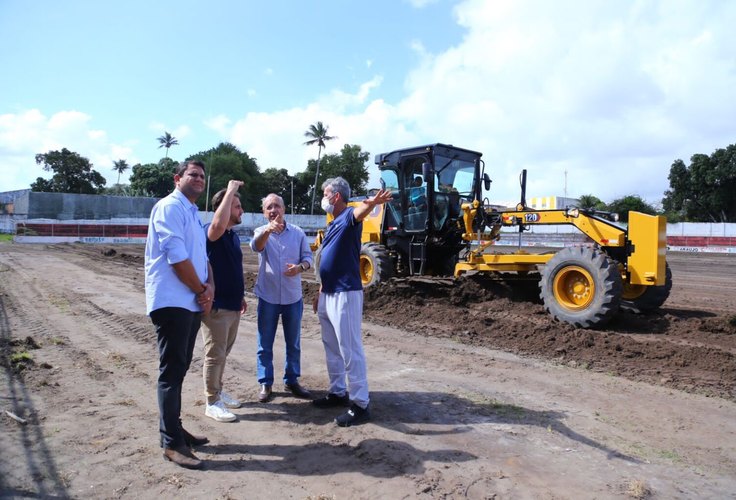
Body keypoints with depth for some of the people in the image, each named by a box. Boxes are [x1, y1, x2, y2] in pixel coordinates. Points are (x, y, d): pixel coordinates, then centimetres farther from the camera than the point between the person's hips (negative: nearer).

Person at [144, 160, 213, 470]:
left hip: (191, 303, 9)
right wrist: (202, 291, -10)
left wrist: (209, 286, -1)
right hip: (172, 301, -9)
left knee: (179, 369, 15)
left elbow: (202, 256, 18)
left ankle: (174, 429, 26)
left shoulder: (193, 214, 20)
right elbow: (176, 256, -19)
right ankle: (172, 444, 3)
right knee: (172, 371, -5)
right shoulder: (170, 207, -9)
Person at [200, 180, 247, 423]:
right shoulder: (211, 232, -15)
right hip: (216, 306, -9)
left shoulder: (234, 235, 12)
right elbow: (219, 223, -41)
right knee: (215, 354, 1)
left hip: (232, 305, 9)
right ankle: (212, 403, 13)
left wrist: (240, 296, 23)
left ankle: (218, 392, 34)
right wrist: (231, 191, -31)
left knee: (223, 352, 19)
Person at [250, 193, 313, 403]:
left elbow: (308, 256, 4)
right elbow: (256, 246, -26)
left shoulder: (298, 232, 2)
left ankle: (291, 381, 26)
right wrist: (268, 230, -48)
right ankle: (265, 384, 20)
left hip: (293, 297, 2)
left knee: (293, 343, 11)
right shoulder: (261, 231, -4)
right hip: (268, 297, -1)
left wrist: (300, 267, -19)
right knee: (265, 345, 7)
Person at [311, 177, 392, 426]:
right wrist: (320, 292, 22)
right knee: (331, 347, 17)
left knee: (350, 350, -5)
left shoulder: (349, 217, -11)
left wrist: (372, 203, -60)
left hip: (345, 294, -10)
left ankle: (360, 404, 4)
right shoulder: (333, 225, 18)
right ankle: (338, 392, 31)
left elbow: (359, 212, -37)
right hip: (328, 295, 10)